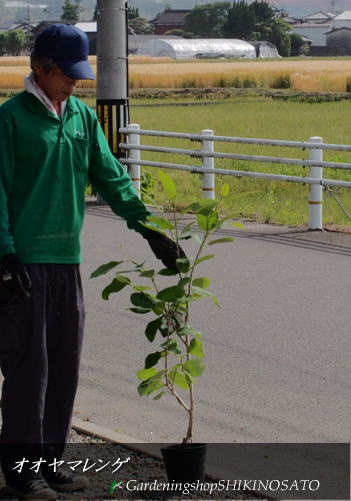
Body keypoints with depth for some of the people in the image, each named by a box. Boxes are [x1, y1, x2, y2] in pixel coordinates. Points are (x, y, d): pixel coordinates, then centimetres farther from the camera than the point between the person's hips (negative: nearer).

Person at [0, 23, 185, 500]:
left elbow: (111, 178, 12)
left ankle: (48, 459, 21)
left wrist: (150, 229, 4)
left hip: (67, 260, 6)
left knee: (64, 366, 10)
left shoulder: (82, 116, 10)